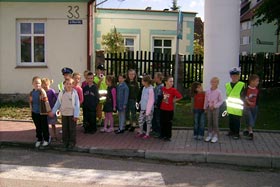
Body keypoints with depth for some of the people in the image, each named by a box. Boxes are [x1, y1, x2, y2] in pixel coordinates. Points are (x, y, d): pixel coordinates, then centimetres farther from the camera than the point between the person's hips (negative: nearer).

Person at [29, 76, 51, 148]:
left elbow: (46, 101, -12)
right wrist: (31, 111, 15)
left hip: (42, 113, -4)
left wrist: (49, 110, -10)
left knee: (44, 127, 8)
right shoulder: (31, 93, 3)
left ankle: (46, 140, 23)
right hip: (35, 113, 5)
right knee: (38, 127, 15)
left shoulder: (42, 92, -13)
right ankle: (39, 139, 29)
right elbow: (31, 103, 13)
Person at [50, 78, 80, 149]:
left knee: (72, 129, 4)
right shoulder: (61, 93, 0)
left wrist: (76, 115, -13)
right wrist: (53, 111, 2)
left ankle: (72, 142, 14)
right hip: (64, 114, 3)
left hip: (72, 114, -3)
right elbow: (58, 103, 7)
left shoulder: (74, 93, -9)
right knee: (65, 129, 10)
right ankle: (65, 141, 23)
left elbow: (77, 105, -9)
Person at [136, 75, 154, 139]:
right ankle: (141, 132, 27)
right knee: (140, 120, 11)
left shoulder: (150, 89, -20)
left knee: (148, 122, 8)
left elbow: (151, 101, -17)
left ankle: (147, 134, 21)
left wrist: (148, 111, -15)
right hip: (142, 108, 7)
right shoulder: (144, 88, 3)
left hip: (148, 109, -7)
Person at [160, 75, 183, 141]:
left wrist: (174, 100, -6)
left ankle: (168, 136, 16)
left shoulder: (173, 90, -12)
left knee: (168, 123, 5)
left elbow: (180, 97, -10)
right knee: (162, 122, 13)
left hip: (170, 109, -4)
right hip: (162, 108, 4)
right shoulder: (163, 88, -1)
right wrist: (163, 100, 4)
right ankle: (162, 135, 27)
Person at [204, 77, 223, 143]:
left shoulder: (218, 92, -8)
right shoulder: (207, 91, 3)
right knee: (209, 122, 10)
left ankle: (215, 136, 10)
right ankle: (209, 135, 20)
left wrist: (215, 106, -15)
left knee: (215, 123, 1)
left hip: (215, 108, -4)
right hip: (209, 108, 4)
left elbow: (221, 101, -6)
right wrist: (205, 108, 11)